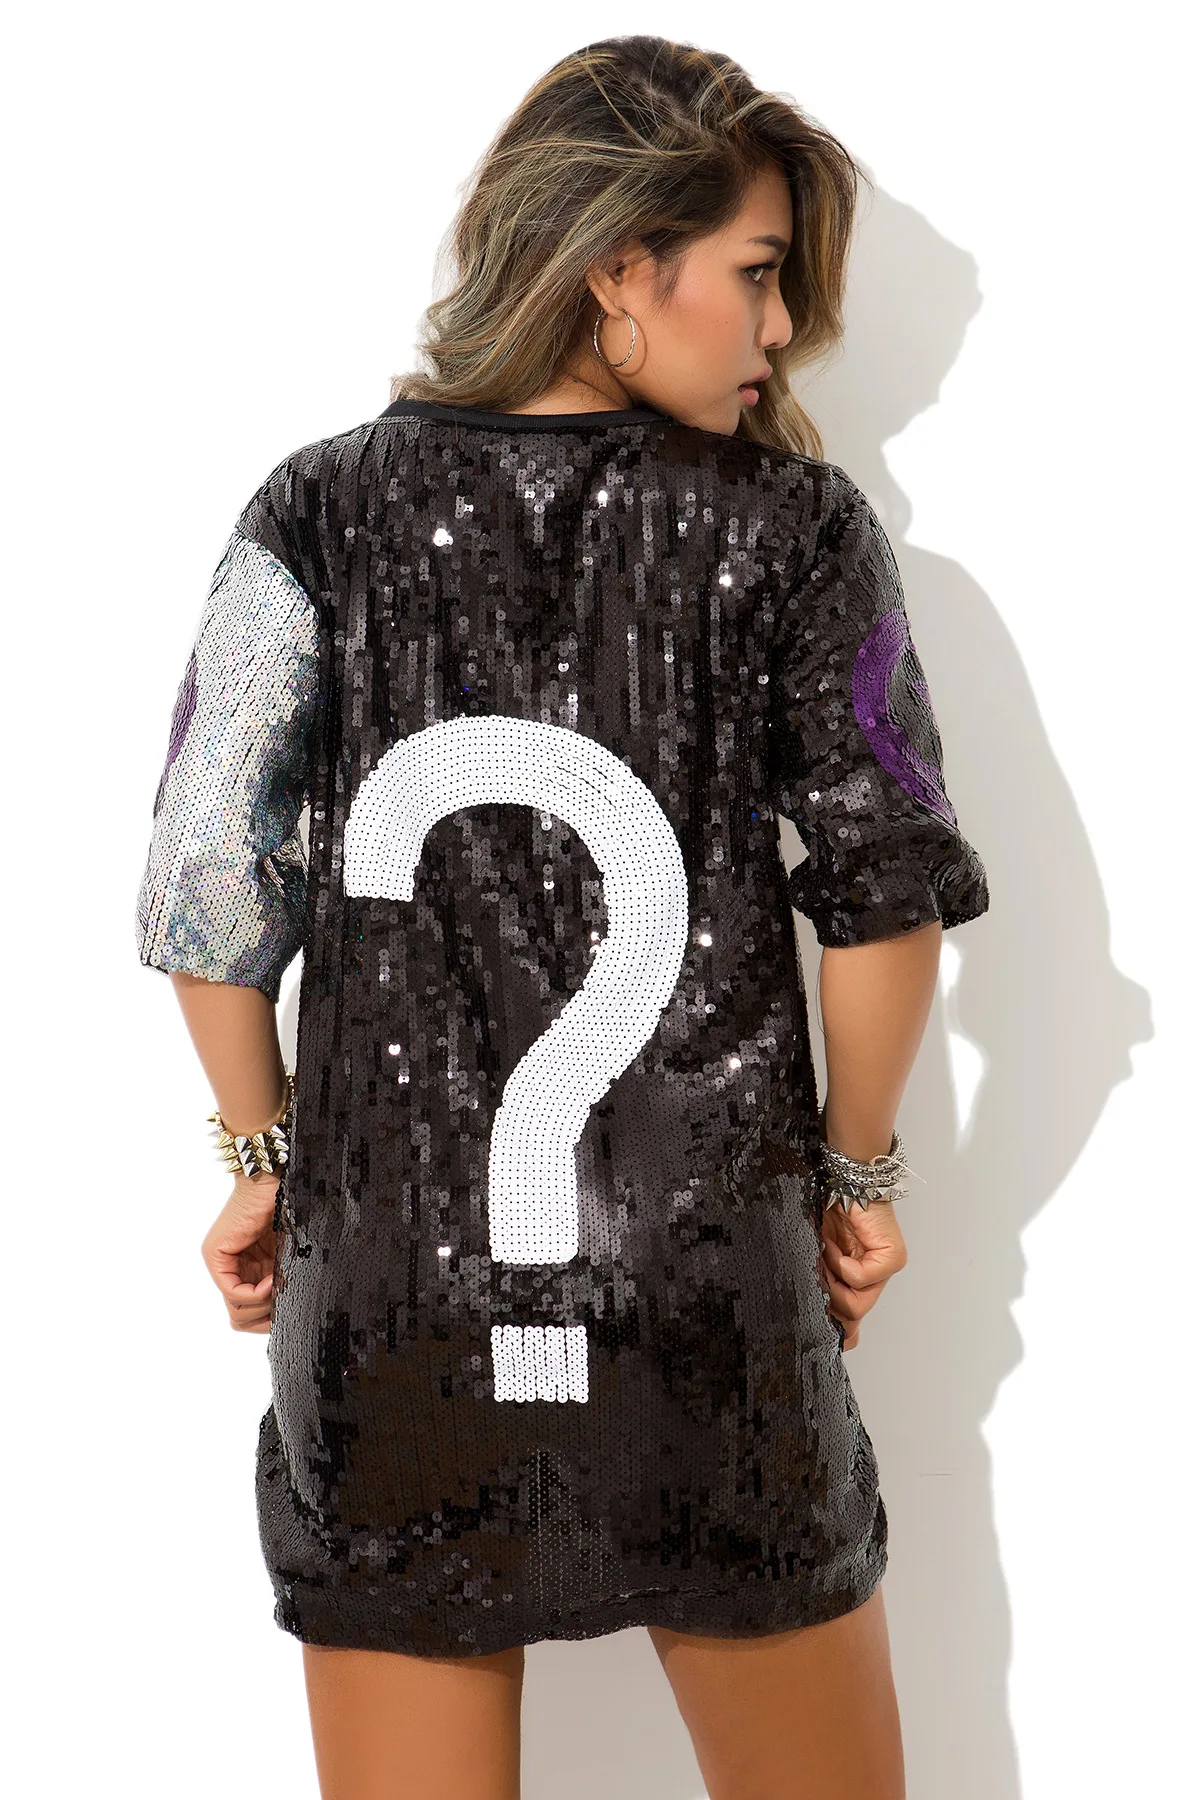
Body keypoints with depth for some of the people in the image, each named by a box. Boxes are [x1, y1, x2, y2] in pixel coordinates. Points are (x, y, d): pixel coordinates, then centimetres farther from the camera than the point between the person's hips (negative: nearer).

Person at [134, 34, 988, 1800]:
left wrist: (265, 1148, 10)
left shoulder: (324, 513, -2)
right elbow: (888, 891, -5)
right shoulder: (797, 530, -4)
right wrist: (857, 1167, 9)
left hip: (389, 1285, 1)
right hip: (713, 1291, 0)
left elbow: (206, 886, -4)